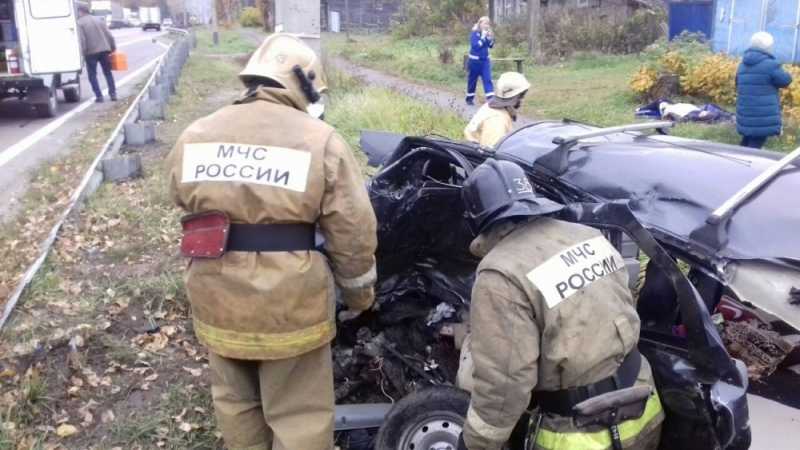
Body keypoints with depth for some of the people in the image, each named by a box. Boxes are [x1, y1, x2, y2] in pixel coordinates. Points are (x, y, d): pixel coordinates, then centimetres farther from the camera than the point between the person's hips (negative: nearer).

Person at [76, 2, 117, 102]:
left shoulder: (79, 23, -6)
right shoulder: (99, 19, 10)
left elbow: (81, 40, -14)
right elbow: (109, 35, 9)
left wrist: (82, 53, -8)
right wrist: (113, 48, 16)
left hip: (91, 52, -4)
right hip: (104, 50, 4)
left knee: (92, 75, 6)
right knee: (108, 73, 14)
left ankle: (99, 96, 0)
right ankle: (113, 94, 9)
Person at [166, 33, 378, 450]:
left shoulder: (194, 137, 5)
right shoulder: (320, 140, -10)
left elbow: (184, 204, 12)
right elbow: (353, 233, -8)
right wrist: (359, 295, 8)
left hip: (216, 297, 5)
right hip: (289, 302, -4)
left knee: (235, 399, 25)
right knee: (299, 414, 12)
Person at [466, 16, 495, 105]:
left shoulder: (487, 32, 3)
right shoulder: (474, 33, -12)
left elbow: (491, 45, 6)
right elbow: (474, 45, -23)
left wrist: (491, 38, -12)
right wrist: (483, 37, -26)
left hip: (485, 60, 4)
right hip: (475, 60, -4)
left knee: (488, 79, -5)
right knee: (472, 80, 8)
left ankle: (491, 98, -10)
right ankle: (470, 98, 23)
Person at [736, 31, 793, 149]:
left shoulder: (743, 64, 11)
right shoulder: (770, 64, -14)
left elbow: (738, 86, 21)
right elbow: (785, 81, -2)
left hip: (745, 116, 8)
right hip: (763, 118, -8)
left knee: (746, 143, 20)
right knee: (753, 147, -4)